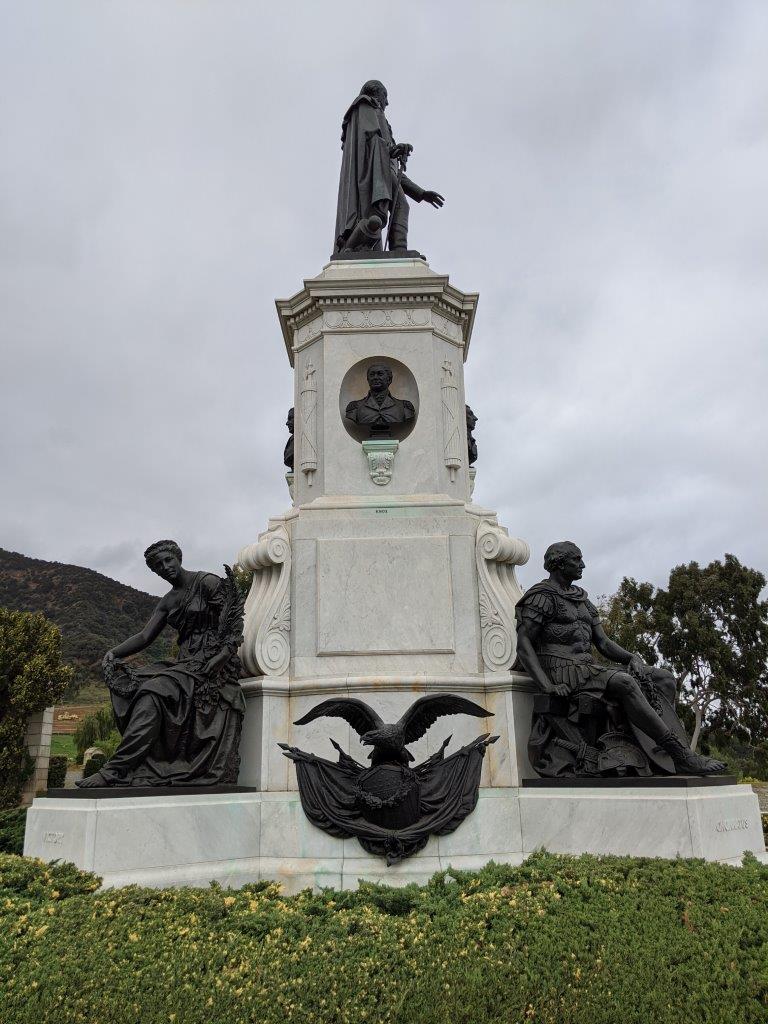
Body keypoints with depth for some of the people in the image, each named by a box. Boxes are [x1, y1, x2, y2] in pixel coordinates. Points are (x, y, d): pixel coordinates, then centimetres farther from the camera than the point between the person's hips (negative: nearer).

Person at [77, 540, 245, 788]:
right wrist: (113, 652, -6)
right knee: (129, 686, -12)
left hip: (211, 663, -8)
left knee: (153, 692, -27)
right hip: (185, 663, 8)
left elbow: (235, 628, -9)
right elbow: (145, 637, 12)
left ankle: (114, 769, -28)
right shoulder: (167, 602, 19)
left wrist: (218, 660, -21)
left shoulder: (207, 582, -2)